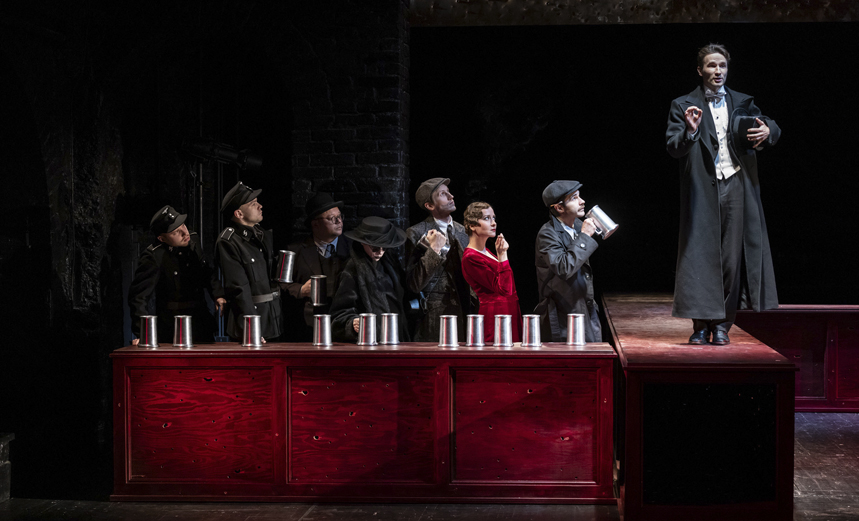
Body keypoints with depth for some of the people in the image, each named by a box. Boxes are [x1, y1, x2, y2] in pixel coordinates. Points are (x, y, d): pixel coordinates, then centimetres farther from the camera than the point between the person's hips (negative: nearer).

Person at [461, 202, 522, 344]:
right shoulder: (471, 258, -14)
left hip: (511, 313, 9)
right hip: (496, 315, -9)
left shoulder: (486, 252, 16)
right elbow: (504, 289, -18)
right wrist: (502, 255, -20)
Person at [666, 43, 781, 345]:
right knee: (700, 254, -4)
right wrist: (690, 131, -21)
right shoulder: (683, 106, 6)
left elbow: (772, 129, 15)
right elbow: (672, 148, -2)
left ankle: (722, 324, 8)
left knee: (732, 256, 0)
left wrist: (768, 131, -9)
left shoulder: (743, 103, 16)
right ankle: (701, 324, 2)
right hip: (702, 188, -2)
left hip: (736, 185, 2)